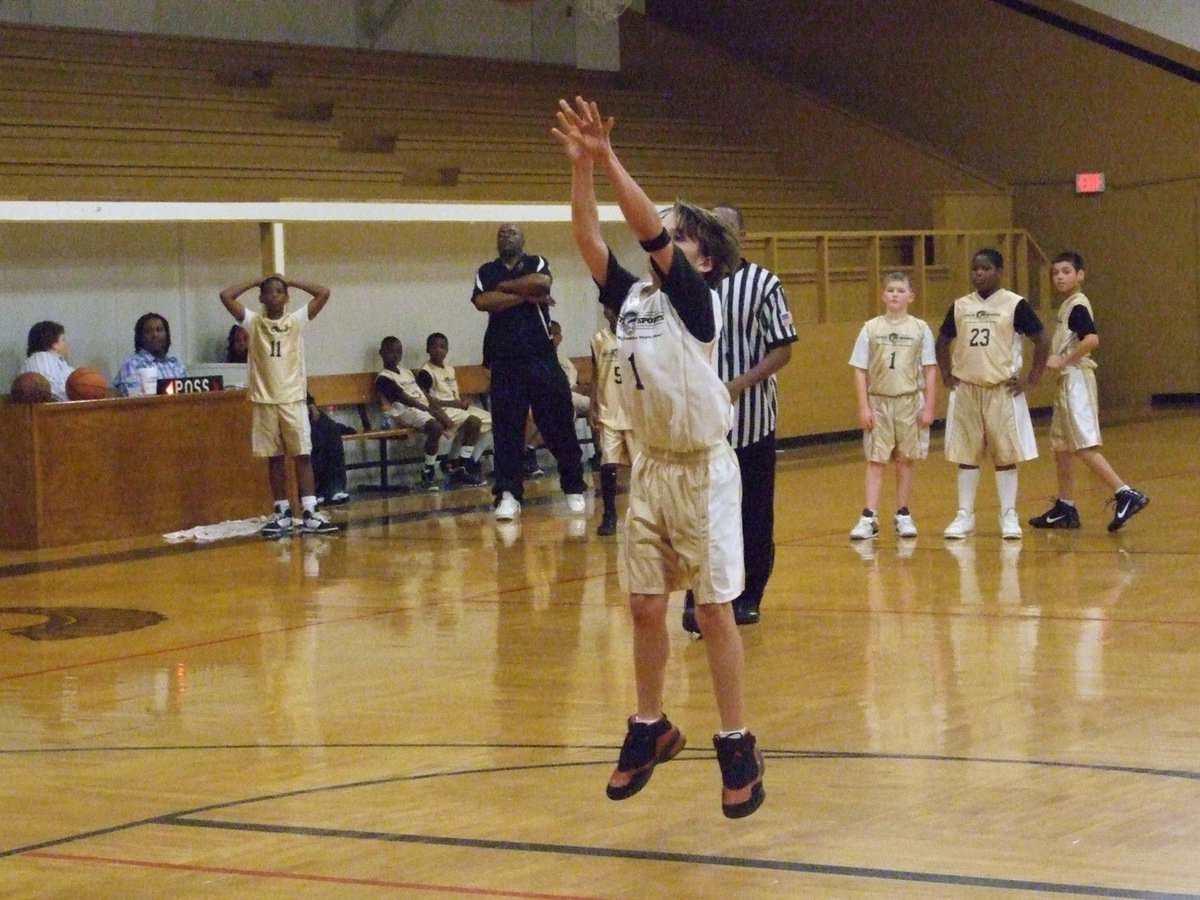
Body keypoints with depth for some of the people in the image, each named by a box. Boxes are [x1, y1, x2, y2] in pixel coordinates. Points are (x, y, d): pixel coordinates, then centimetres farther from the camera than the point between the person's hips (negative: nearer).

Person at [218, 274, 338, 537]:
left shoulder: (298, 320, 4)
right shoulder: (253, 322, 4)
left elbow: (324, 293, -4)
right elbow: (226, 296, -6)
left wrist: (290, 281, 4)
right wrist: (257, 281, 4)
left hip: (294, 399, -1)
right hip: (264, 400, 1)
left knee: (303, 455, -3)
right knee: (275, 458, 6)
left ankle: (310, 513, -5)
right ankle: (282, 513, 12)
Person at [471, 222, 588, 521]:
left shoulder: (536, 264, 8)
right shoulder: (486, 271, 12)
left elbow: (543, 282, -15)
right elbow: (482, 301, -8)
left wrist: (504, 286, -6)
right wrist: (525, 295, -10)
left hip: (541, 356, -1)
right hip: (504, 360, 1)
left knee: (559, 423, 2)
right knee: (506, 429, -3)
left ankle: (574, 488, 13)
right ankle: (508, 494, 0)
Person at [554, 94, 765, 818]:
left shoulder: (697, 297, -10)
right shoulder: (631, 296, 7)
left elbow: (649, 230, -22)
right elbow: (589, 240, -2)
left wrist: (609, 159, -23)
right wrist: (581, 166, -11)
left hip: (704, 471, -6)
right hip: (650, 468, 6)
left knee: (714, 610, -3)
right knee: (646, 608, 9)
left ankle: (738, 746, 5)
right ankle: (651, 729, 24)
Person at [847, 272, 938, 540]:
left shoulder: (920, 329, 1)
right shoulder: (871, 328, 1)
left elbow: (930, 370, 2)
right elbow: (860, 370, 2)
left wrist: (929, 407, -2)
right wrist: (863, 407, -4)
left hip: (909, 401, 0)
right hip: (878, 401, 0)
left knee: (905, 460, 6)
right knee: (876, 460, -3)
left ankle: (903, 516, 15)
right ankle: (869, 518, -4)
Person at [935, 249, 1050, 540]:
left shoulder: (1014, 305, -5)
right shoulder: (960, 306, 6)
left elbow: (1042, 341, -4)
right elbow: (942, 342, 20)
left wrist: (1031, 379, -6)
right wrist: (947, 376, 9)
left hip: (1003, 391, -4)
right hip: (966, 390, 4)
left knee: (1006, 455, 1)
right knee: (966, 455, 6)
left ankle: (1009, 517, 7)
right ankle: (965, 516, 13)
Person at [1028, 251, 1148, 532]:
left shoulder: (1077, 306, -13)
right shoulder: (1067, 305, 14)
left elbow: (1092, 340, -28)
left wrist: (1064, 361, -21)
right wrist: (1058, 359, 6)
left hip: (1077, 380, -10)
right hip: (1066, 382, 10)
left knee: (1084, 446, -12)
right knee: (1061, 447, 13)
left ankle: (1126, 495, -14)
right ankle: (1064, 509, 18)